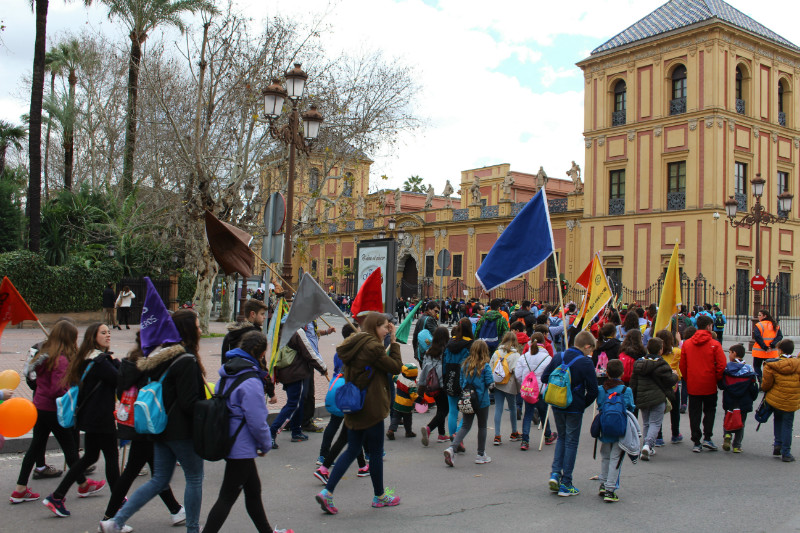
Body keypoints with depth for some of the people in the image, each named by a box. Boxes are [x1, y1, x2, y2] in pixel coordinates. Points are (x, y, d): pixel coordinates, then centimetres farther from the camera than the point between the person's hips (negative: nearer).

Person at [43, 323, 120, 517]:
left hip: (90, 416, 10)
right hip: (101, 418, -10)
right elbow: (121, 380, -21)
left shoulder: (89, 359, 11)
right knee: (112, 456, 3)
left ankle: (56, 497, 17)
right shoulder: (100, 361, -20)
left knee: (90, 456, 18)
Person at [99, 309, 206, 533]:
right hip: (182, 431, -8)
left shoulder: (161, 355, 8)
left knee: (159, 480, 16)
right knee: (194, 478, 9)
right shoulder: (186, 360, -20)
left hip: (160, 427, 9)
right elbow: (190, 402, -21)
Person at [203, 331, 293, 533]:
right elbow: (257, 420, -22)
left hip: (228, 439, 10)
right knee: (227, 497, -1)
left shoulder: (227, 374, 6)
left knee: (253, 490, 22)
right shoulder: (251, 381, -23)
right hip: (242, 446, -10)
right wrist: (266, 444, -5)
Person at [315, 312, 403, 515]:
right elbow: (396, 367, -11)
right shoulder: (372, 346, -17)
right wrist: (394, 342, -4)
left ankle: (327, 492, 4)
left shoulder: (355, 344, 10)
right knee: (376, 452, 8)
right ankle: (379, 496, 23)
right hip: (371, 407, -9)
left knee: (352, 450, 13)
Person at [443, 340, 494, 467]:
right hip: (481, 400, -4)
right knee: (482, 426, 12)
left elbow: (461, 382, 8)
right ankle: (481, 455, 21)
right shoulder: (485, 366, -12)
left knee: (465, 426, 8)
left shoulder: (465, 365, 3)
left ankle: (452, 448, -12)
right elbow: (489, 383, -12)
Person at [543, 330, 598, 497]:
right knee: (571, 443, 6)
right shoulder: (586, 363, -15)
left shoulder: (558, 357, 0)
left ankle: (555, 472, 8)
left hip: (557, 406, 5)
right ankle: (565, 484, 11)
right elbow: (592, 390, -14)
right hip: (574, 408, -4)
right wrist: (584, 405, 1)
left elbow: (544, 378, 5)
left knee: (562, 438, 23)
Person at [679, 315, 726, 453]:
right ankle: (707, 438, 6)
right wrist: (717, 379, 3)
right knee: (710, 411, 16)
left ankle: (696, 442, 9)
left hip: (693, 386, 2)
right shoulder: (714, 344, -9)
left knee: (694, 414, 8)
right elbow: (721, 365, -12)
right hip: (709, 385, -2)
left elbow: (682, 366, 3)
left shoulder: (686, 344, 0)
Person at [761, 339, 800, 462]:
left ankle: (778, 444, 19)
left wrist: (764, 389, 17)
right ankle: (786, 453, 8)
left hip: (775, 399, 0)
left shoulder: (771, 366, -11)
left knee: (778, 419, 25)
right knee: (787, 425, 7)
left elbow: (766, 384, -5)